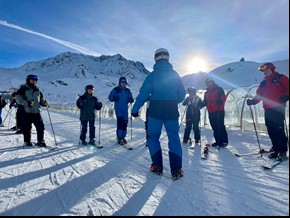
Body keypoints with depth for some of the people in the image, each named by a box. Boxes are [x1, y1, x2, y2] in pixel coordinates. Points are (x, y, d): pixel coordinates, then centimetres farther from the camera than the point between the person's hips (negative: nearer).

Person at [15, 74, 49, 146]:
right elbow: (18, 98, -6)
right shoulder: (23, 89, 0)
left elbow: (40, 99, 25)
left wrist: (44, 102, 4)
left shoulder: (37, 90, 15)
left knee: (40, 126, 0)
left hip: (36, 112, 4)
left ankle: (40, 141, 12)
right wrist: (27, 103, -19)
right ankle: (27, 141, 19)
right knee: (27, 128, 3)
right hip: (27, 112, -4)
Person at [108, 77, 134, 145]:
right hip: (118, 108, -4)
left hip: (125, 108, 4)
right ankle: (119, 138, -10)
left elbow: (130, 98, 15)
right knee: (120, 121, -15)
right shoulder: (115, 90, 2)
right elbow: (110, 97, 0)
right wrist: (114, 98, -21)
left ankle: (123, 137, 17)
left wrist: (131, 100, -8)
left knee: (125, 122, 4)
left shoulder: (128, 90, 13)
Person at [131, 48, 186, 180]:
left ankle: (157, 166, 13)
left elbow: (143, 94, -9)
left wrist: (135, 109, -1)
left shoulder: (152, 75, -5)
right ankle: (176, 170, 5)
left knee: (153, 137, 12)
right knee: (174, 138, 8)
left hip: (155, 112, -2)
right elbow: (182, 95, 7)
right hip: (172, 112, 3)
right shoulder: (175, 74, 4)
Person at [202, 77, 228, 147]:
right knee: (214, 127, 7)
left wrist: (220, 101, -26)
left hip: (219, 111, -6)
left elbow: (223, 98, -6)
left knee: (221, 126, -9)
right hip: (211, 112, 6)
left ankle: (224, 141, -2)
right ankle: (218, 141, 16)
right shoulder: (206, 93, 19)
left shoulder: (219, 89, 3)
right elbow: (205, 102, 19)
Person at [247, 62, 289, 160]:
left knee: (279, 129, -10)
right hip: (267, 109, 6)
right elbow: (259, 95, 16)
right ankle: (276, 148, 16)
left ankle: (283, 151, -2)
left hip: (278, 108, -6)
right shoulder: (263, 83, 21)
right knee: (271, 130, 6)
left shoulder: (280, 78, 4)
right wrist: (252, 101, 0)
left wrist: (286, 97, -21)